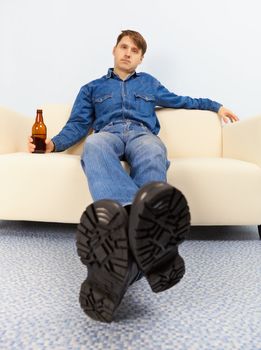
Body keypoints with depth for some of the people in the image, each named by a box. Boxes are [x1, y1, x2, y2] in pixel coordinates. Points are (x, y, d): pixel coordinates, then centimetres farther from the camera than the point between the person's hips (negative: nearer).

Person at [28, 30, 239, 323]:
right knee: (95, 145, -41)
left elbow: (178, 100, 45)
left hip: (142, 134, 1)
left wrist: (215, 106, 44)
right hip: (108, 133, 0)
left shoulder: (149, 83, 36)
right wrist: (53, 143, 0)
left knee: (152, 156, -40)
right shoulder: (92, 88, 32)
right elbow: (78, 124, 20)